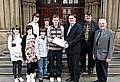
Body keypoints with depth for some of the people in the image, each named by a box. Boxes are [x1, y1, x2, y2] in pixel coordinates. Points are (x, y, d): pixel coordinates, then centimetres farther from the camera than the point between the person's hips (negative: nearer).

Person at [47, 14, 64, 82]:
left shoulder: (61, 27, 5)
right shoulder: (50, 28, 4)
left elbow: (62, 37, 6)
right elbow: (48, 37, 3)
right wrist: (52, 40, -17)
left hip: (59, 48, 0)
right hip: (51, 47, 0)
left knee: (58, 62, 9)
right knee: (51, 62, 7)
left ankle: (58, 76, 22)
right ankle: (52, 76, 20)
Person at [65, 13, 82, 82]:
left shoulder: (78, 27, -8)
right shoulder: (67, 27, 18)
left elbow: (78, 38, -17)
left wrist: (69, 43, -20)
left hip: (75, 49, -8)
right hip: (68, 49, 8)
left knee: (75, 65, -1)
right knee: (70, 64, 16)